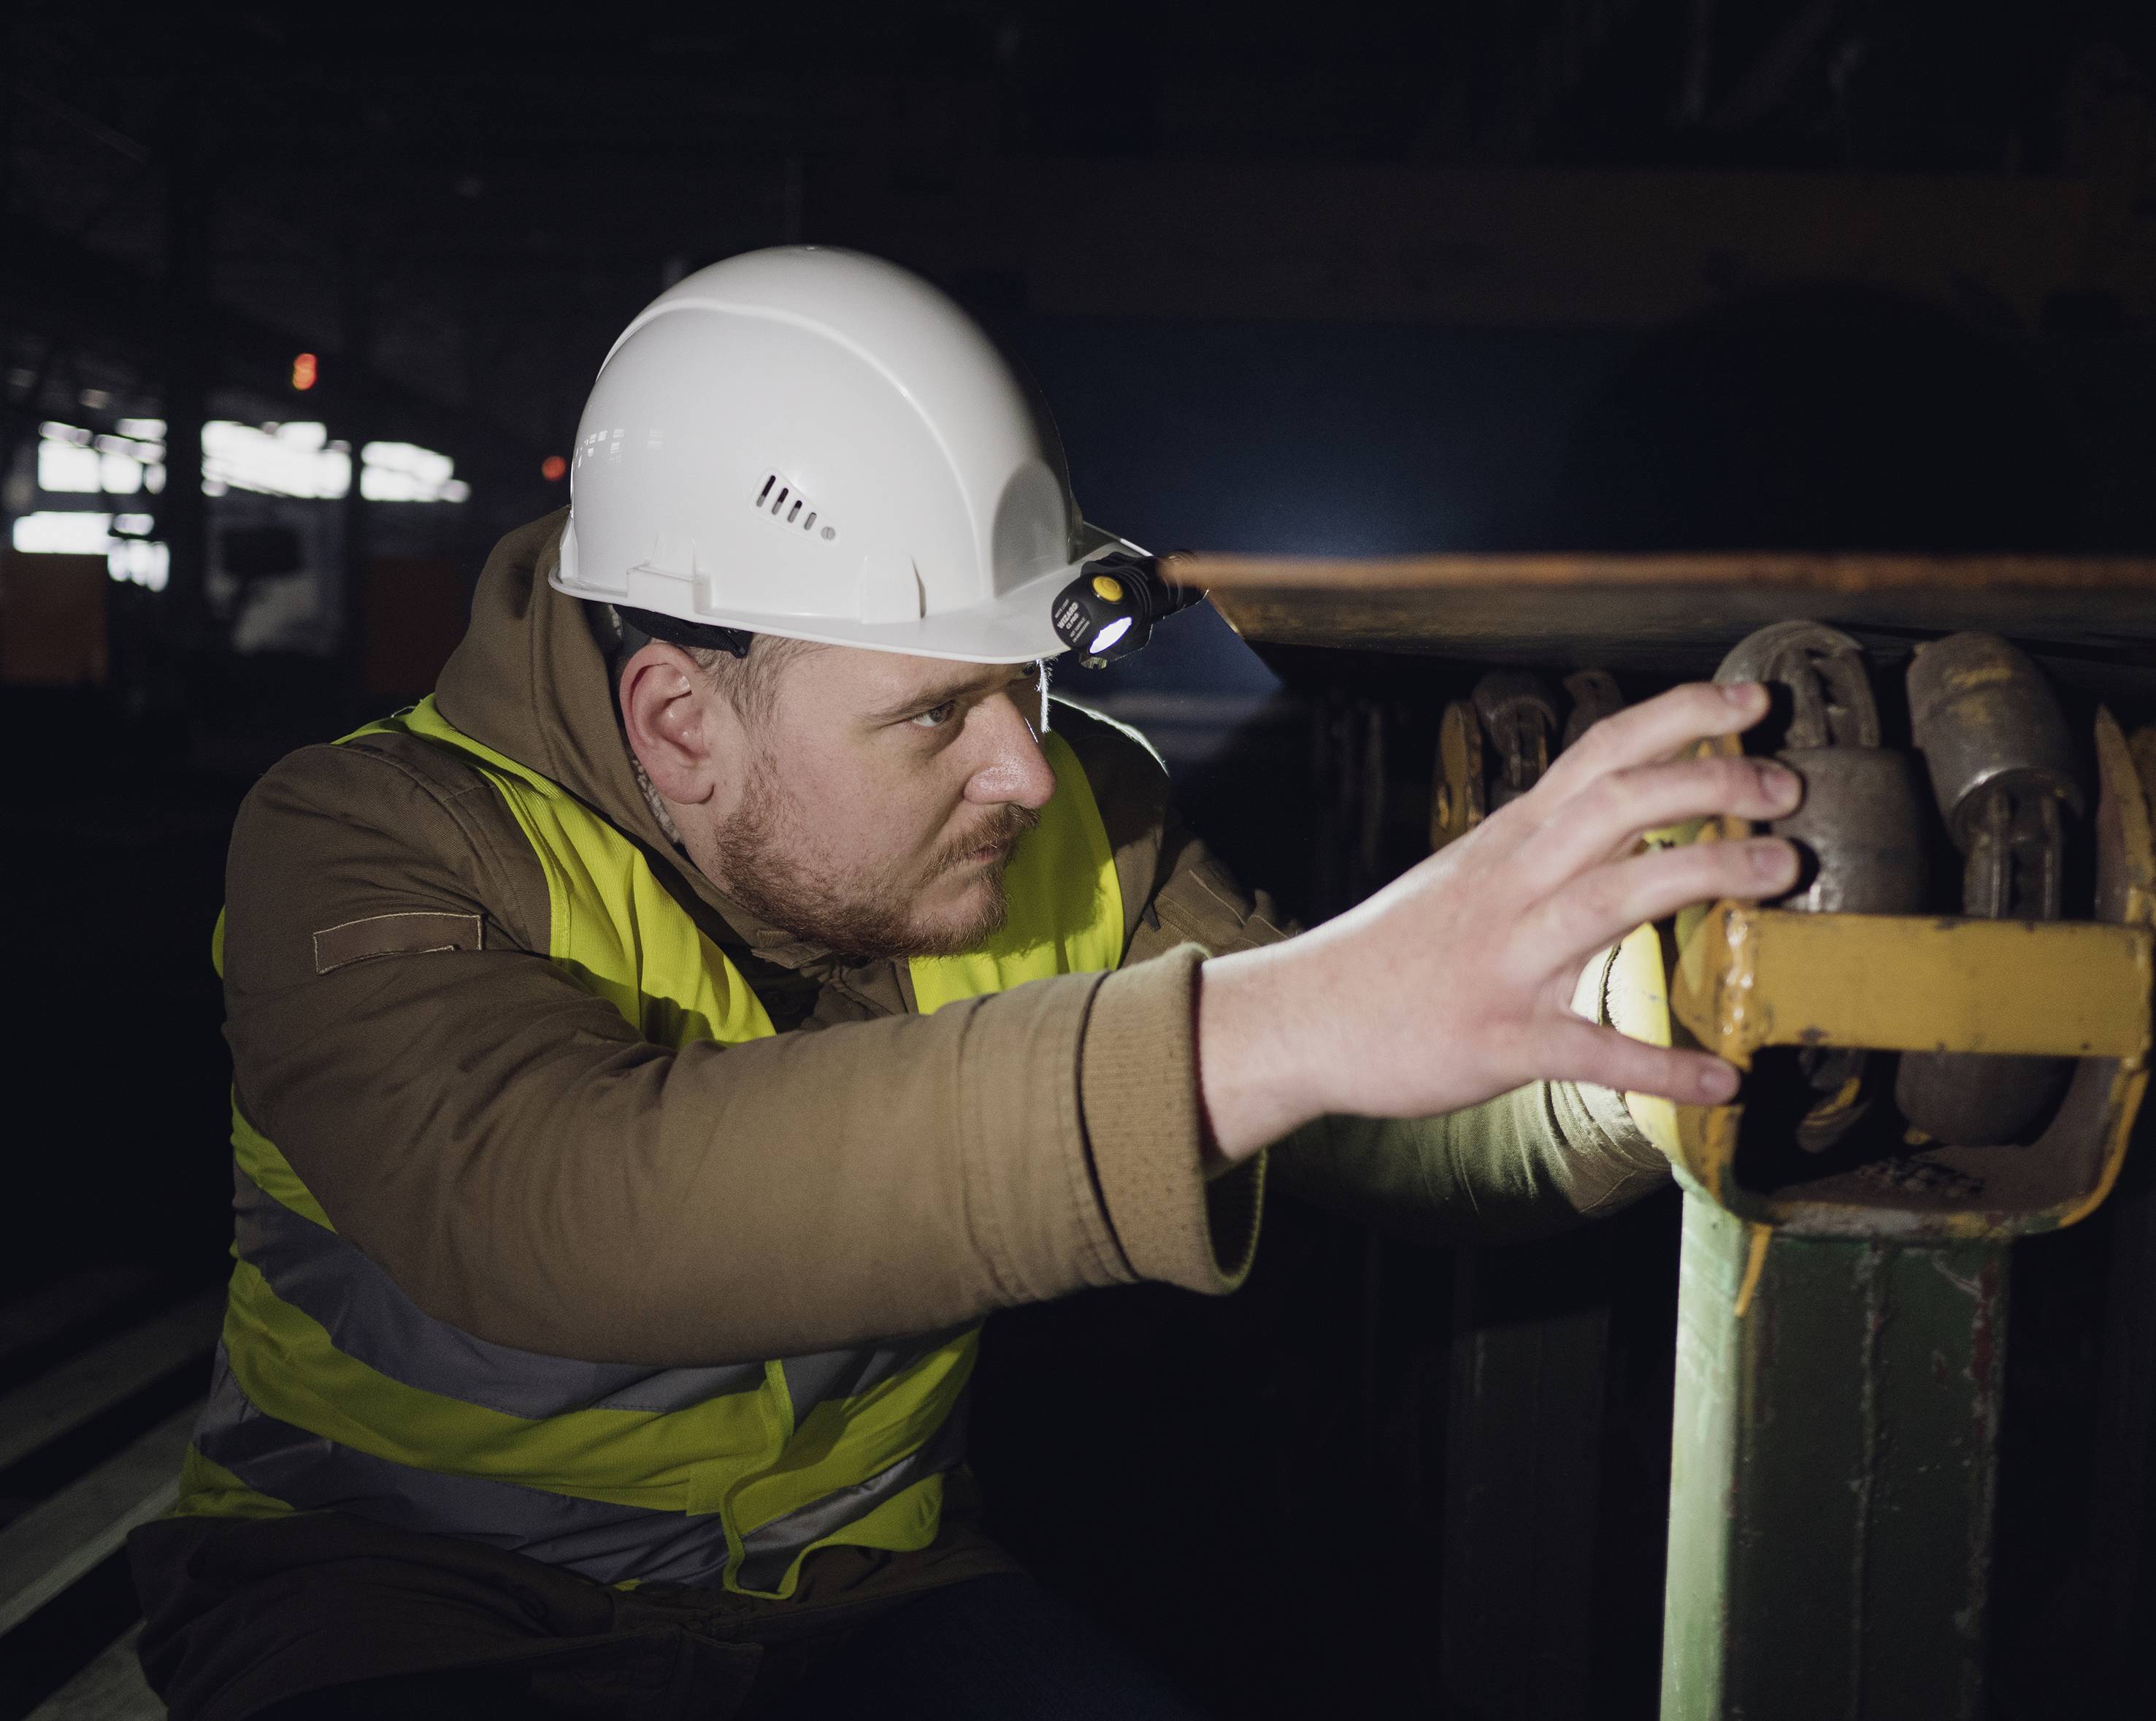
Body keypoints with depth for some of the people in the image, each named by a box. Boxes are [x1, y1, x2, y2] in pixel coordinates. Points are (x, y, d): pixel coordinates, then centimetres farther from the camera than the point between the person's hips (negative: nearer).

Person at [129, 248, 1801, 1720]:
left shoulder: (1064, 827, -7)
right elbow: (531, 1206, -41)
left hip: (853, 1581, 3)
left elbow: (1379, 1116, -7)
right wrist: (1250, 1035, -51)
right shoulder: (372, 842, -22)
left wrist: (1634, 1063, -30)